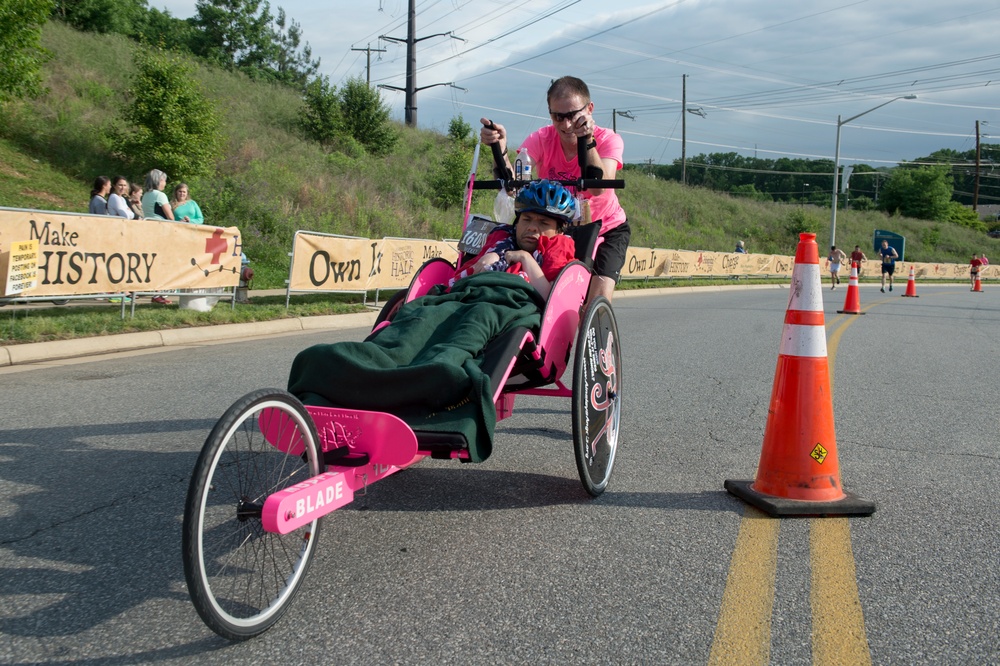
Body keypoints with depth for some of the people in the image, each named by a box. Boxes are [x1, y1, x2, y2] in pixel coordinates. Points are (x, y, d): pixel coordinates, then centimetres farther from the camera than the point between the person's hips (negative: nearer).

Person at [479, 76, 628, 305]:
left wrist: (588, 140, -48)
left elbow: (599, 188, -38)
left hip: (606, 228, -2)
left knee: (599, 300, -18)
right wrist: (500, 149, -51)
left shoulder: (608, 140, -20)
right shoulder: (541, 139, -17)